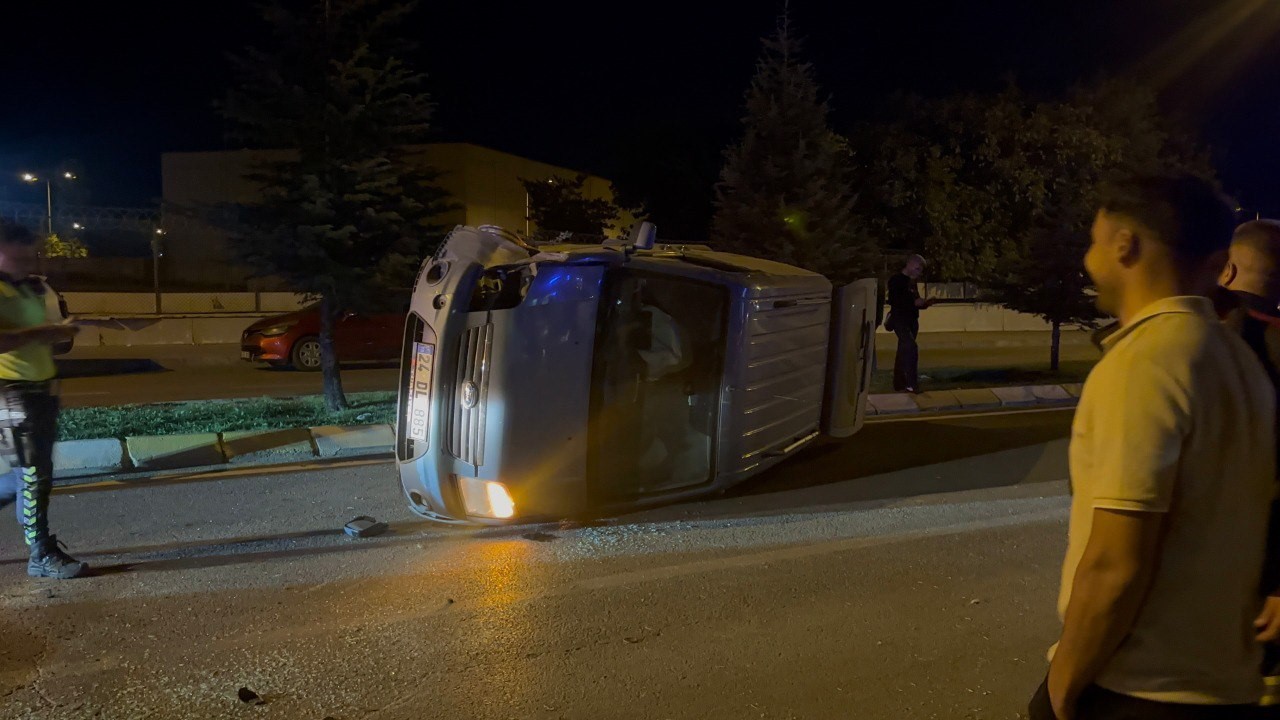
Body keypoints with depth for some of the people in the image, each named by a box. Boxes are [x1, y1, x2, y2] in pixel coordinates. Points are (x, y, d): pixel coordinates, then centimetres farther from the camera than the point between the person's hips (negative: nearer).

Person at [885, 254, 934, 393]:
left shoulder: (912, 282, 16)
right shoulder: (896, 280, -8)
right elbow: (893, 301, -18)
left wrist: (925, 303, 3)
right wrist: (914, 302, -22)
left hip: (912, 320, 8)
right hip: (899, 319, -8)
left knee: (903, 352, 11)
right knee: (911, 347, -23)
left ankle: (899, 385, 16)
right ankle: (912, 384, -26)